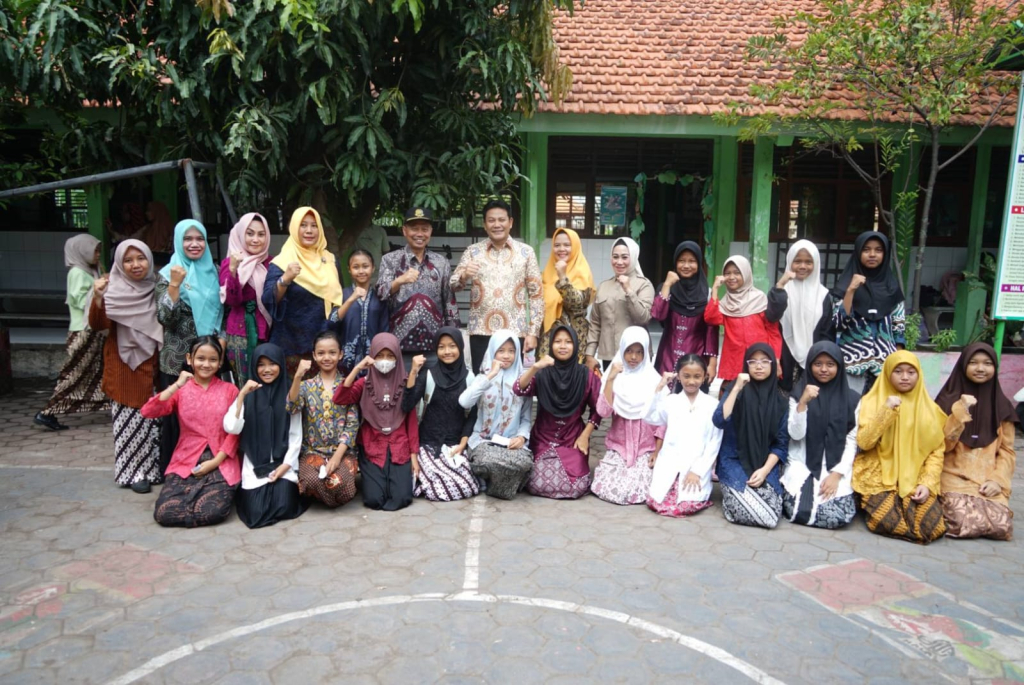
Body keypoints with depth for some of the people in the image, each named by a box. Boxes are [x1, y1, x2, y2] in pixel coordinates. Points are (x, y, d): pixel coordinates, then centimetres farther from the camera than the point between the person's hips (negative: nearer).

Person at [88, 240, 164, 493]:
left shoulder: (156, 288, 4)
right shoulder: (114, 290, -8)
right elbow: (97, 325, -19)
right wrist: (97, 298, -33)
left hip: (152, 363, 4)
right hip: (124, 364, -4)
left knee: (154, 417, 11)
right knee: (130, 419, 1)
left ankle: (153, 467, 24)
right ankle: (134, 471, 11)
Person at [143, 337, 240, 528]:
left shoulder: (229, 390, 4)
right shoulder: (180, 390, 7)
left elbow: (235, 431, 0)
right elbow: (147, 412, -10)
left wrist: (215, 461, -10)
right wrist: (177, 385, -17)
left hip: (221, 463, -1)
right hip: (185, 462, 2)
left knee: (213, 511, -26)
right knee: (164, 513, -19)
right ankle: (193, 495, 12)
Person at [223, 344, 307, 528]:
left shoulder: (289, 394, 2)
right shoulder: (248, 395, 3)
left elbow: (296, 436, 2)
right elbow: (231, 428, -11)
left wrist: (284, 466, -9)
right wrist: (242, 395, -18)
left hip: (283, 464, 0)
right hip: (254, 466, 0)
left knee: (283, 507, -19)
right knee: (256, 511, -16)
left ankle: (283, 486, 14)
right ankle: (246, 492, 17)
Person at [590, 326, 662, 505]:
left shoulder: (654, 380, -2)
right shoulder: (615, 377, 0)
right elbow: (603, 412, -14)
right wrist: (610, 379, -18)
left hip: (646, 449, -1)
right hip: (617, 447, 1)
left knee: (639, 492, -19)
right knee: (608, 490, -17)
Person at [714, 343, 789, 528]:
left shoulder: (780, 400, 5)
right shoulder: (738, 391, -1)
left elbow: (781, 442, 4)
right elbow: (719, 422, -18)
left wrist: (765, 470, -11)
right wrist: (736, 389, -21)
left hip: (766, 466, 3)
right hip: (734, 462, -3)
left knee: (771, 517, -19)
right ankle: (731, 494, 9)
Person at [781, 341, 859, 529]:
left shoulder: (852, 399, 4)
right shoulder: (798, 393, 2)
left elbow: (852, 441, 2)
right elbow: (796, 435, -9)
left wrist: (837, 473, -9)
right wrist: (803, 402, -21)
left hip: (836, 468, 1)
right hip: (802, 466, -1)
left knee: (838, 516, -20)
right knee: (800, 511, -23)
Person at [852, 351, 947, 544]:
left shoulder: (929, 408, 7)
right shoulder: (872, 401, -1)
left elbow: (937, 450, 5)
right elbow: (863, 443, -12)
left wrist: (927, 483, -9)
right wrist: (886, 411, -20)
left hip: (915, 479, 3)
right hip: (879, 477, -3)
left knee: (933, 526, -19)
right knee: (889, 522, -27)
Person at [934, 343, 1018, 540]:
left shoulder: (1002, 406, 8)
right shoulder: (948, 400, 0)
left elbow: (1007, 451, 9)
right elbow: (943, 445, -8)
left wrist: (997, 480, -7)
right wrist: (960, 411, -17)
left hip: (988, 481, 3)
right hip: (954, 476, -3)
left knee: (1002, 527, -21)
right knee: (965, 523, -26)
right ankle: (947, 503, 6)